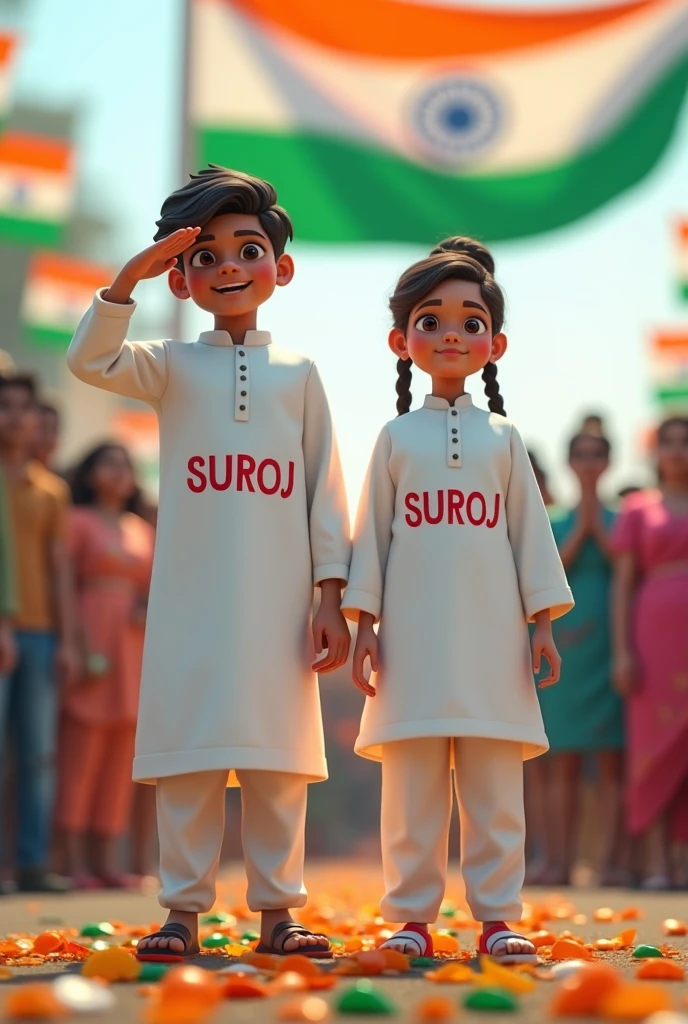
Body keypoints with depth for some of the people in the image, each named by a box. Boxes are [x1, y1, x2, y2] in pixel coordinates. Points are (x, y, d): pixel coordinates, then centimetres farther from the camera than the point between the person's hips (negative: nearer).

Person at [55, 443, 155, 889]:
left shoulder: (144, 531, 18)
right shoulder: (78, 522, 2)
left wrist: (150, 611, -1)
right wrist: (78, 647, -15)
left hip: (133, 650, 6)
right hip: (91, 641, -6)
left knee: (121, 756, 4)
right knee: (82, 749, -8)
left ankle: (110, 861, 6)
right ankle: (75, 862, -6)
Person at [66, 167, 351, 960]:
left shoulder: (298, 374, 9)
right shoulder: (171, 367, 7)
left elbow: (326, 490, 7)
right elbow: (89, 360, -11)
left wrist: (331, 598, 1)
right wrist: (128, 278, -20)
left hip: (278, 606, 1)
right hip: (191, 604, -1)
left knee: (278, 762, 4)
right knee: (188, 758, 0)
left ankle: (277, 911, 11)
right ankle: (184, 911, 7)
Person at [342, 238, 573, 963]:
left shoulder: (503, 438, 11)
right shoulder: (396, 438, 9)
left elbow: (530, 528, 10)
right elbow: (372, 531, 8)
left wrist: (543, 620, 5)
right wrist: (363, 622, 2)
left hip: (491, 640, 1)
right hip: (413, 639, -1)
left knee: (495, 789, 1)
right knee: (412, 787, 0)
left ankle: (495, 916, 6)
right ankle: (412, 917, 6)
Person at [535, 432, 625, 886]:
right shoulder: (555, 523, 12)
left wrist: (596, 520, -5)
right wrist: (580, 525, -5)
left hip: (609, 643, -1)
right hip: (564, 643, 1)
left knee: (611, 760, -3)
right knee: (562, 759, 0)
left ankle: (612, 861, -2)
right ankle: (559, 861, 1)